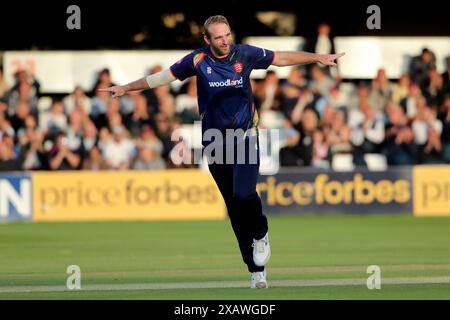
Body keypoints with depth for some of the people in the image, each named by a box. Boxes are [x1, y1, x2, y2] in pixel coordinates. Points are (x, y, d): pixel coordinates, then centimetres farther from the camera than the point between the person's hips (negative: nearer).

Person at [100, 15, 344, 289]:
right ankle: (256, 270, 10)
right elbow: (164, 77, 9)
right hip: (215, 141, 1)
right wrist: (127, 88, 14)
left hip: (245, 138, -1)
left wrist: (318, 58, 7)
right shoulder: (198, 60, -4)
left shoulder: (244, 54, -5)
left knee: (244, 195, -23)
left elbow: (281, 59, 7)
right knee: (234, 207, 2)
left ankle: (261, 234, 10)